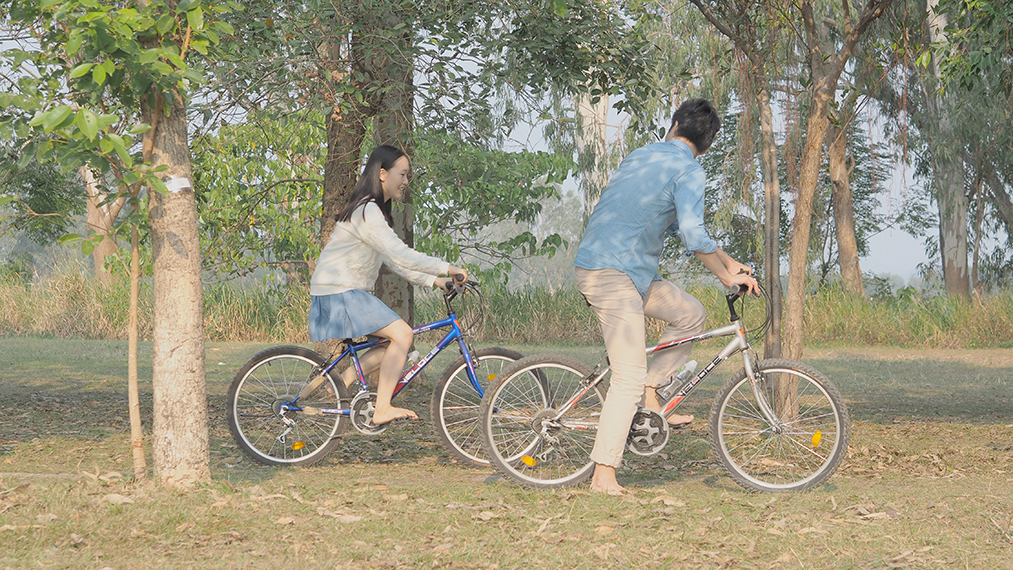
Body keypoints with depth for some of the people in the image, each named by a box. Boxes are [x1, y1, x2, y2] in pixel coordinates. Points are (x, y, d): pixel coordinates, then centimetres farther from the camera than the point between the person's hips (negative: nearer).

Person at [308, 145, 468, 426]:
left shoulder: (375, 211, 16)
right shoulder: (366, 212, -18)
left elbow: (394, 261, 15)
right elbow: (400, 256, -25)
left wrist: (434, 281, 5)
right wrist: (447, 268, -21)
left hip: (348, 292, 11)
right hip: (339, 293, -11)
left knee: (390, 345, 12)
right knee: (402, 334, -16)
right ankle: (382, 410, -15)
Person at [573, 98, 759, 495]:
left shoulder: (640, 156, 19)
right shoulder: (688, 171, -8)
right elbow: (692, 233, -20)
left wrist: (727, 261, 26)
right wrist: (726, 276, -6)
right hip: (613, 276, -9)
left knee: (690, 314, 17)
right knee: (629, 377, -10)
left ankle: (649, 396, 14)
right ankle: (603, 474, -11)